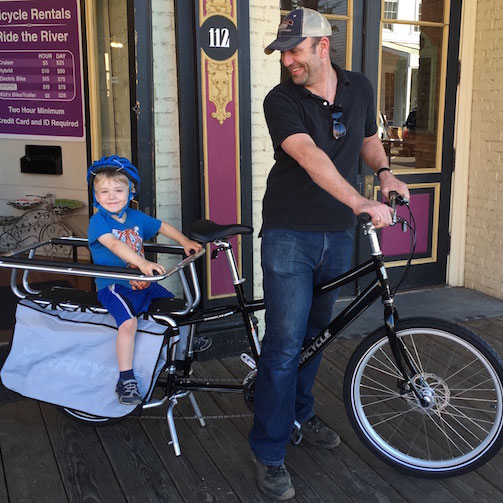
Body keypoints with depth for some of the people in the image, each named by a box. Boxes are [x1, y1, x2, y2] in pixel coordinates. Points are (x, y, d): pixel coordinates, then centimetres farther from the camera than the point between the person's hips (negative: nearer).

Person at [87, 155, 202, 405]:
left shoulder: (136, 217, 9)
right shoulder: (98, 221, -11)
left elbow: (162, 226, 24)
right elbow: (114, 244, -29)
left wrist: (185, 241, 12)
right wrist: (142, 263, -43)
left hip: (143, 283, 7)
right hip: (113, 286, -7)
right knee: (128, 321, -30)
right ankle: (126, 380, -19)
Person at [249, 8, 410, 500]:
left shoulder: (359, 88, 5)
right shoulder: (281, 100, -11)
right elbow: (310, 157, -28)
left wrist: (384, 171, 7)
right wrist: (362, 204, -37)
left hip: (337, 235, 5)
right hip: (290, 234, -4)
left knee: (315, 333, 17)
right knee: (285, 343, -5)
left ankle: (300, 412, 39)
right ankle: (269, 454, 8)